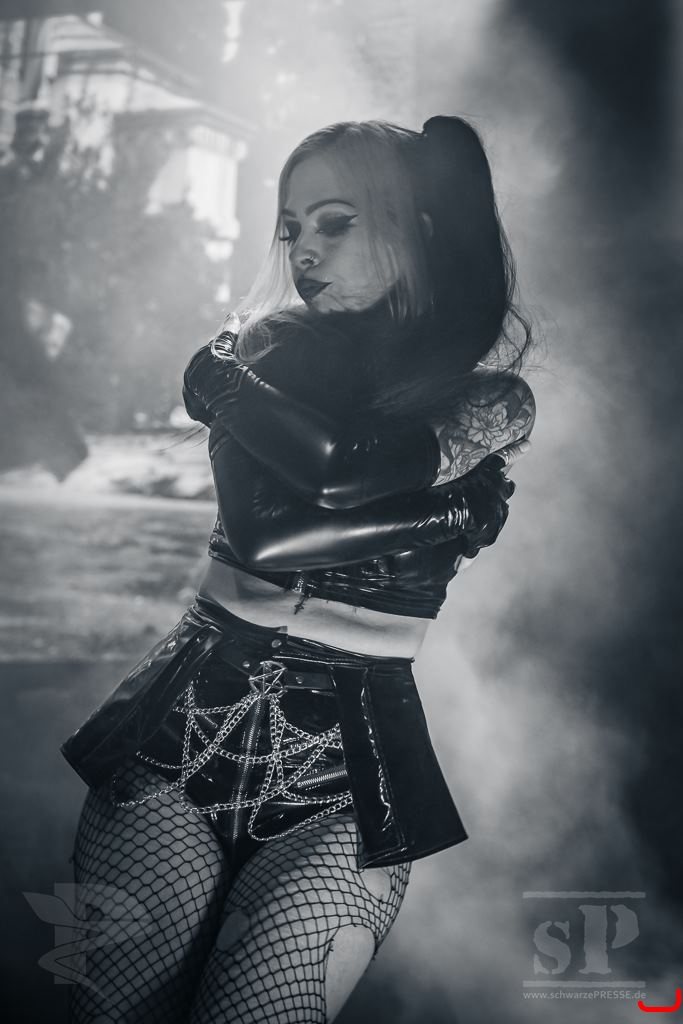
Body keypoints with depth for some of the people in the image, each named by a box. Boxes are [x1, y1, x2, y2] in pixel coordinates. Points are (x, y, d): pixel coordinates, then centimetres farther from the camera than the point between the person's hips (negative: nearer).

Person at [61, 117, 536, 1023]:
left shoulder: (492, 401, 0)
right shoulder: (270, 351, 9)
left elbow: (337, 465, -17)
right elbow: (261, 525, -6)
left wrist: (228, 375, -2)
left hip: (345, 774, -2)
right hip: (187, 724, 2)